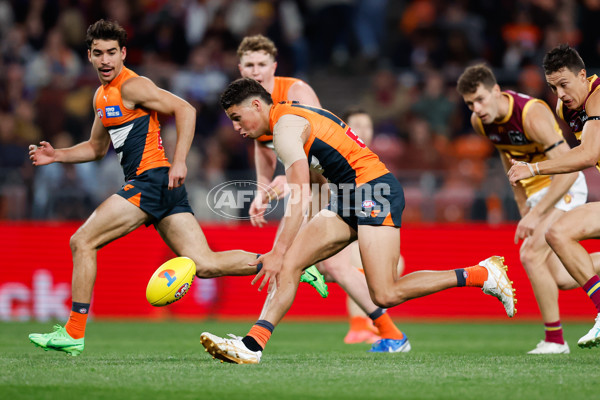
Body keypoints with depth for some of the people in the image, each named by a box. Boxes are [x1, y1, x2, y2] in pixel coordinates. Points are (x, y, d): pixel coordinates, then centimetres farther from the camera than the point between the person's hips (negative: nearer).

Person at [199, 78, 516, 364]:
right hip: (351, 198, 10)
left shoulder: (286, 126, -11)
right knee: (288, 264, -4)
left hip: (374, 189, -10)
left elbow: (299, 197, -21)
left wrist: (278, 252, -24)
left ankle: (482, 274, -7)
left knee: (385, 295, -18)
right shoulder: (295, 114, 19)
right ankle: (253, 345, -13)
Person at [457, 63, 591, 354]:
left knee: (531, 255, -21)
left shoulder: (532, 115, -29)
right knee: (560, 278, 4)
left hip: (564, 188, -8)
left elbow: (568, 170, -32)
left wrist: (535, 214, -35)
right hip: (536, 191, 8)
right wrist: (524, 209, 13)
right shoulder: (480, 121, -5)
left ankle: (555, 340, -10)